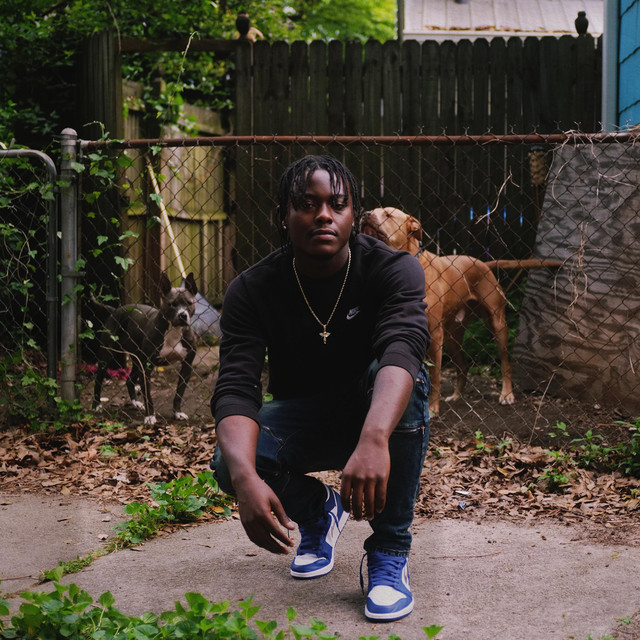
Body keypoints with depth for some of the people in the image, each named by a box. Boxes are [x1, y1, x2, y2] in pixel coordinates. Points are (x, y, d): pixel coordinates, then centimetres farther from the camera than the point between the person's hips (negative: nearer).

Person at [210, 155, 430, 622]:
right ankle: (318, 509, 8)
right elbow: (236, 389, -27)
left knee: (399, 373, -35)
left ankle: (389, 553, -22)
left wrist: (374, 439, -60)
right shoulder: (253, 290, -16)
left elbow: (402, 347, -40)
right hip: (301, 419, 1)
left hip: (378, 415, -1)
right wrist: (246, 478, -48)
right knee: (231, 465, -29)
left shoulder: (393, 269, -21)